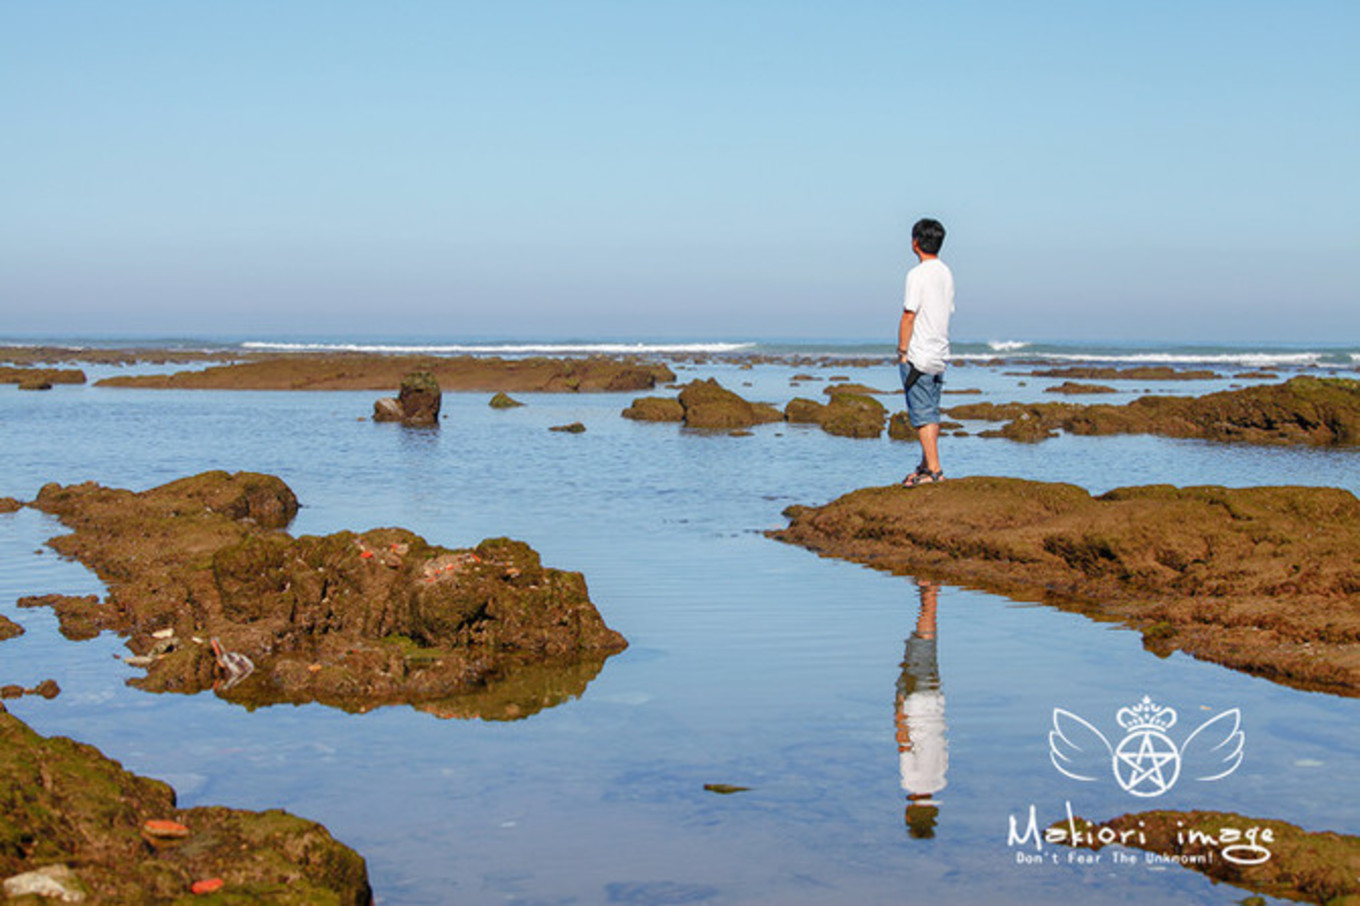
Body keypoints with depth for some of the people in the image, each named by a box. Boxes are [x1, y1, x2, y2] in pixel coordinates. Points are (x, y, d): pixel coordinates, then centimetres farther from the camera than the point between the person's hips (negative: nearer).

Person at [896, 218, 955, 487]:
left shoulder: (917, 275, -15)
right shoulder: (946, 273, 11)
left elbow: (909, 316, -16)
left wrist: (902, 351, -10)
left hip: (918, 355, -8)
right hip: (940, 354, 8)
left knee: (922, 415, -6)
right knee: (931, 414, 14)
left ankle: (934, 470, -8)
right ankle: (926, 464, 21)